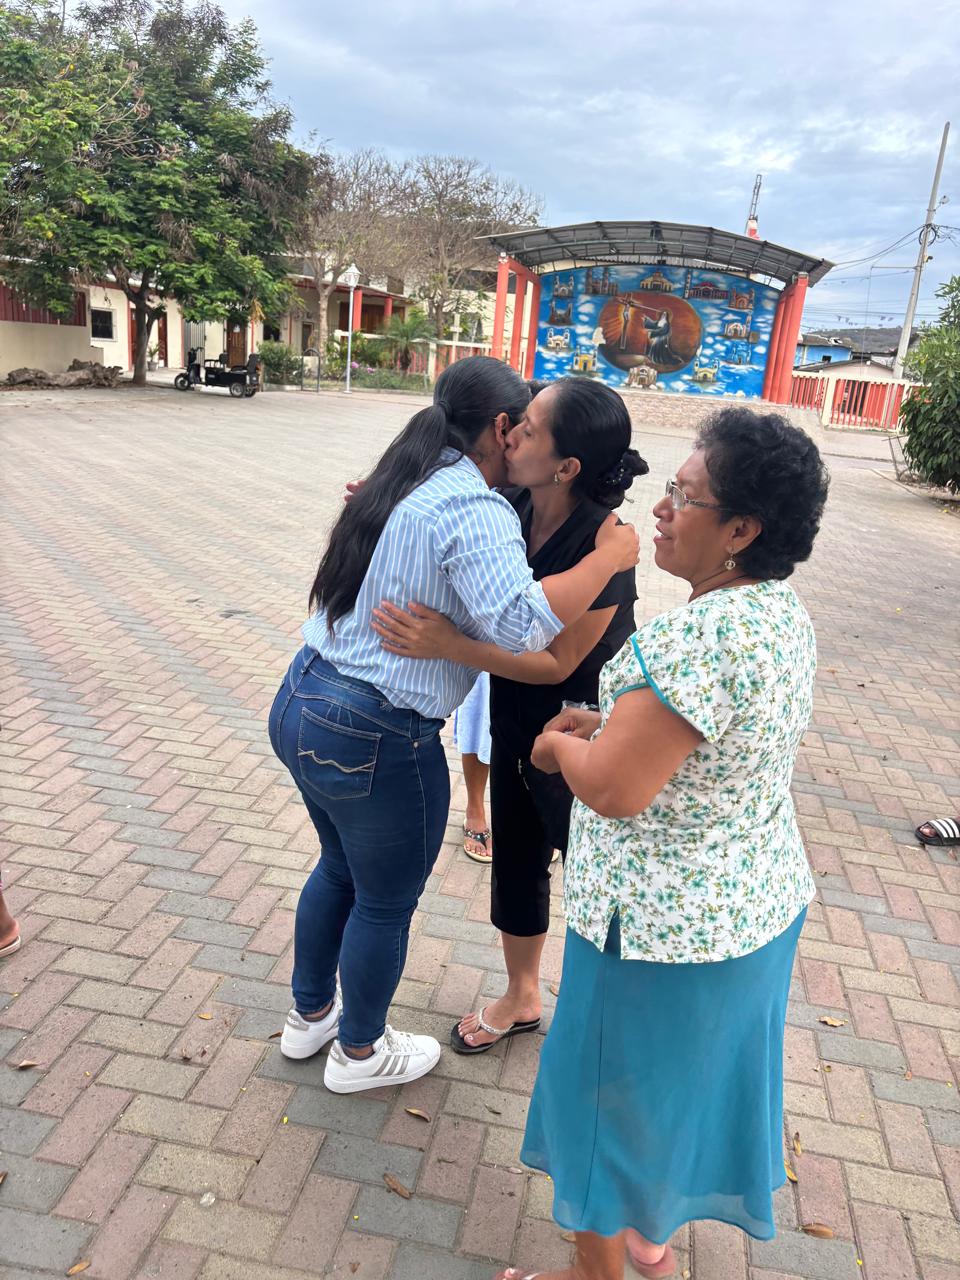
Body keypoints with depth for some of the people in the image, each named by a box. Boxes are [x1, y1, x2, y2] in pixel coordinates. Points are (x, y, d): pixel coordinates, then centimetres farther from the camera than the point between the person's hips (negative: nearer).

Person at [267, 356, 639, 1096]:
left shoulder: (402, 483, 8)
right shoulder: (474, 510, -20)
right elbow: (519, 621, -34)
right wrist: (608, 559, -20)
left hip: (300, 702, 9)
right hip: (375, 741, -9)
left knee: (341, 867, 29)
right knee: (387, 902, 15)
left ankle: (310, 1015, 50)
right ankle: (359, 1053, 39)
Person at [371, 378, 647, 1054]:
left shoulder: (601, 547, -31)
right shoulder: (515, 506, -11)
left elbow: (557, 662, -27)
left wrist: (447, 644, -37)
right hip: (517, 719, 7)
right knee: (516, 857, 20)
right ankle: (521, 997, 45)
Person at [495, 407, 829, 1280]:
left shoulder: (704, 634, -31)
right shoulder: (784, 612, 0)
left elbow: (614, 790, -31)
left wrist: (562, 746, -11)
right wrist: (612, 723, 4)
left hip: (662, 924, -9)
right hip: (757, 903, 9)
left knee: (611, 1090, 15)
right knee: (694, 1075, 27)